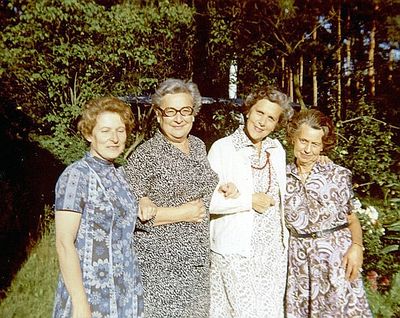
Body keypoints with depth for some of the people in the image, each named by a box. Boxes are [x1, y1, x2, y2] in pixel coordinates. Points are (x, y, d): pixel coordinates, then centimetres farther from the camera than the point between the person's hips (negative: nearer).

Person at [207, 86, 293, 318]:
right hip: (236, 251, -5)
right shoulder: (223, 148, -9)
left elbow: (280, 194, 14)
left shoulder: (277, 149, 8)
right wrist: (249, 201, -16)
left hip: (275, 250, 5)